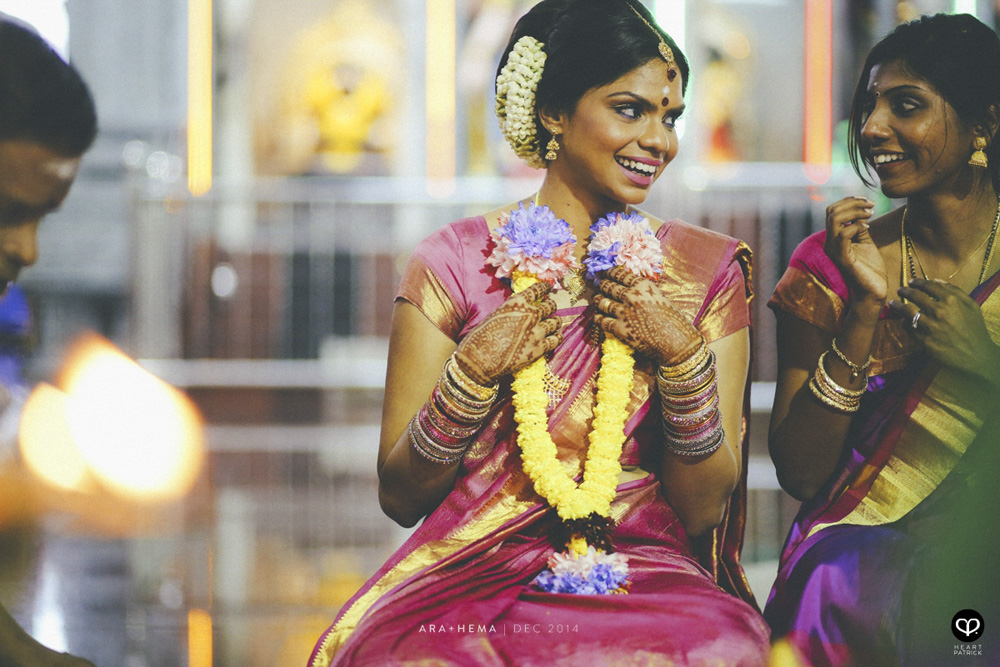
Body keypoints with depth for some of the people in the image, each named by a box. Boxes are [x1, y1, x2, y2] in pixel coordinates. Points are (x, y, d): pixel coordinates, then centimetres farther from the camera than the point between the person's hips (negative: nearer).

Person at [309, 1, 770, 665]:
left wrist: (681, 352, -8)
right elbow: (400, 497, 5)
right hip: (472, 575, -1)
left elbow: (704, 510, 5)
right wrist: (475, 368, -10)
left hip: (645, 575, 1)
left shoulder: (708, 269, 9)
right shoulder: (455, 261, 5)